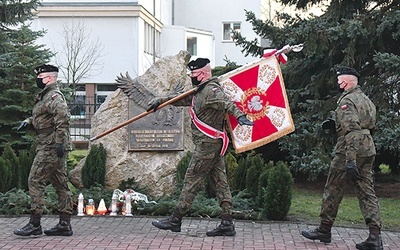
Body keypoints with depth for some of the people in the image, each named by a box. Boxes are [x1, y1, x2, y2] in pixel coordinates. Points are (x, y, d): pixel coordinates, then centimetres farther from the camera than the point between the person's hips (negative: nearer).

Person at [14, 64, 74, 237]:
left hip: (51, 147, -10)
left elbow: (63, 118, -24)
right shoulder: (44, 96, 21)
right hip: (50, 147, 10)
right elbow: (39, 119, 27)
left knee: (35, 181, -8)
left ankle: (34, 224, -5)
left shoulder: (54, 96, -12)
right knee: (60, 185, 9)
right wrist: (28, 122, 7)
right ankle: (64, 224, 13)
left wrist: (59, 142, -27)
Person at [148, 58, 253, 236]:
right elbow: (182, 99, 30)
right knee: (219, 181, 7)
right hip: (212, 143, 10)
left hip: (207, 144, -10)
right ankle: (227, 224, 9)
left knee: (192, 180, -2)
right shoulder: (200, 91, 17)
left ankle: (175, 220, 6)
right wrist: (160, 101, 29)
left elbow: (226, 103, -32)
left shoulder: (211, 90, -14)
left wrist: (239, 115, -48)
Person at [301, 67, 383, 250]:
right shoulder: (365, 100, 16)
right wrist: (336, 124, 19)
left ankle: (324, 230, 16)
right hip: (368, 150, 8)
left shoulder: (347, 101, -12)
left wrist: (350, 161, -27)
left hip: (349, 151, -8)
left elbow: (351, 131, -23)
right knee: (367, 192, 6)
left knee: (333, 190, 5)